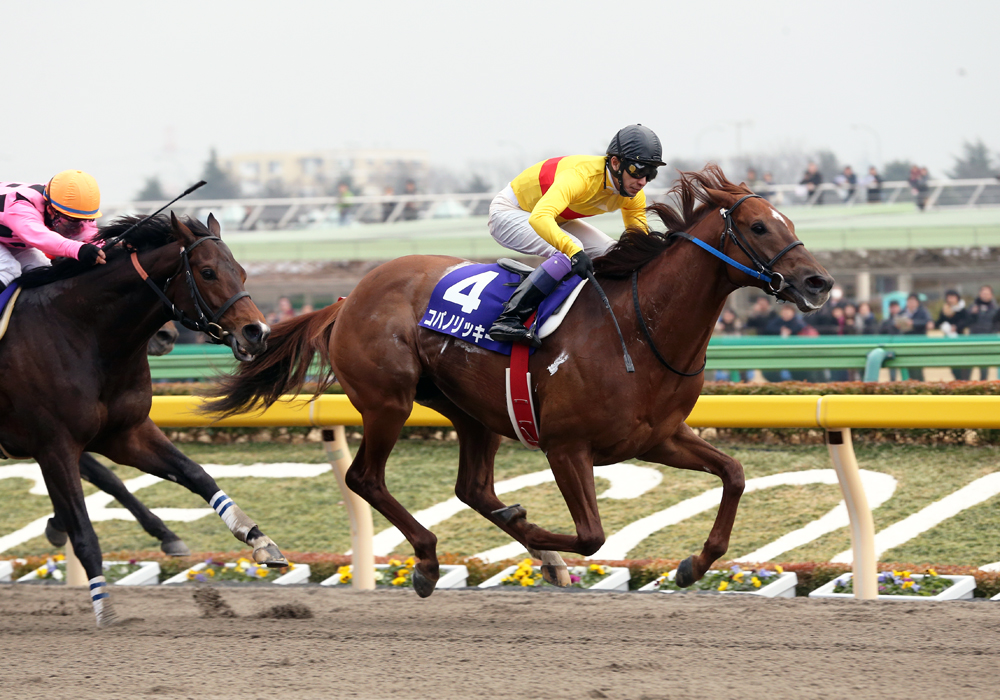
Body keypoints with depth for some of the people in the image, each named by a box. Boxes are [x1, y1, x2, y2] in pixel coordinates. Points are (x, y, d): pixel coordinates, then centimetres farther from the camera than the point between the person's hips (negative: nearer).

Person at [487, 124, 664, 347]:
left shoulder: (634, 196, -13)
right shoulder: (582, 176, -38)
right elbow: (539, 218, -53)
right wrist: (574, 252, -63)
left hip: (553, 219, 9)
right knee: (568, 253, -33)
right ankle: (507, 321, -35)